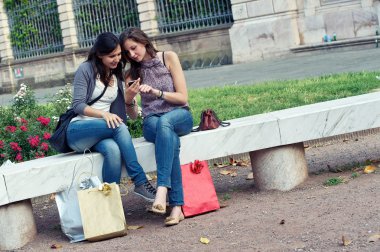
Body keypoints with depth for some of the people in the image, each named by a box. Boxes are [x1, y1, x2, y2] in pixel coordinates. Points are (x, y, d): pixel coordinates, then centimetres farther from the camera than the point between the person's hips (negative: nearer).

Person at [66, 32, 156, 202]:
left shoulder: (118, 76, 15)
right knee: (119, 127, -32)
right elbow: (78, 105, -9)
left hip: (101, 133, 4)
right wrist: (103, 113, -26)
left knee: (113, 149, -34)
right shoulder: (86, 70, 0)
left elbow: (133, 115, 12)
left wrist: (129, 100, -11)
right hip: (77, 131, -4)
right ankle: (140, 182, -32)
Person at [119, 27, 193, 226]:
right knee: (171, 138, -36)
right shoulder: (133, 72, 12)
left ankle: (162, 188, -49)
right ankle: (176, 205, -44)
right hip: (151, 122, 1)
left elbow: (182, 97, -2)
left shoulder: (168, 57, 3)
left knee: (164, 122, -39)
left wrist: (155, 92, -15)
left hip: (179, 116, -1)